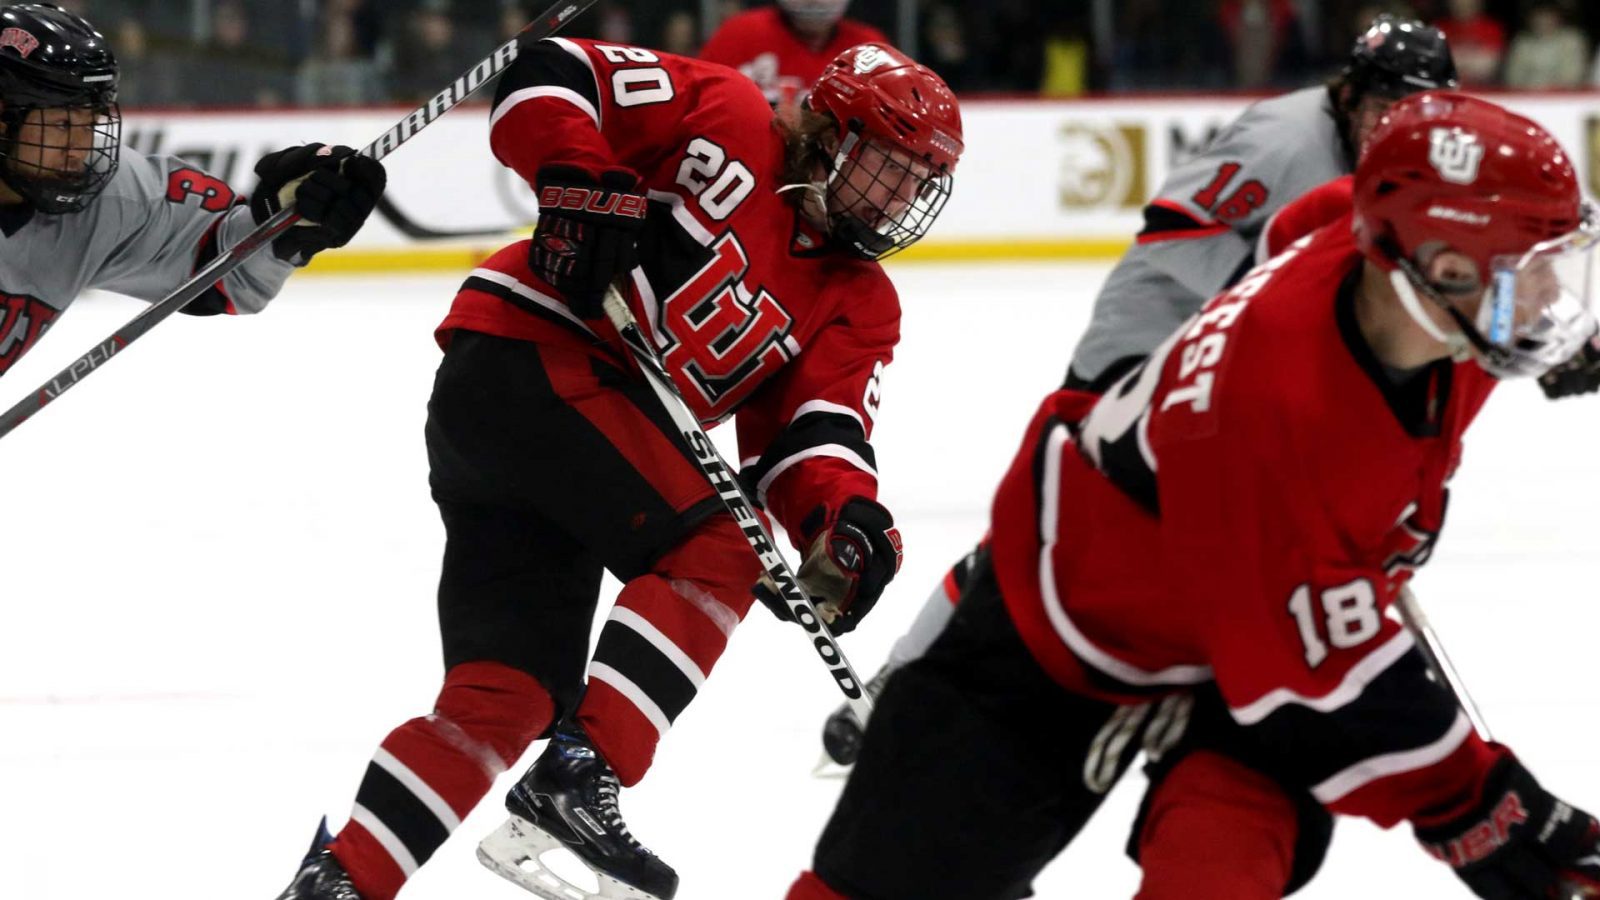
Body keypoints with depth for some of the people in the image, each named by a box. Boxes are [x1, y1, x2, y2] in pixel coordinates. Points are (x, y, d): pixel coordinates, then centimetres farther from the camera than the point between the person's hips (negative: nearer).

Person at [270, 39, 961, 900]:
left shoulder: (860, 304, 14)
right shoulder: (728, 124, -4)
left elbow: (817, 434, 0)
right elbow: (547, 77, -7)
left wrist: (846, 518, -21)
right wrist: (583, 180, -24)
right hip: (527, 354, -8)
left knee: (511, 694, 1)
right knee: (715, 554, -18)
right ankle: (574, 784, -22)